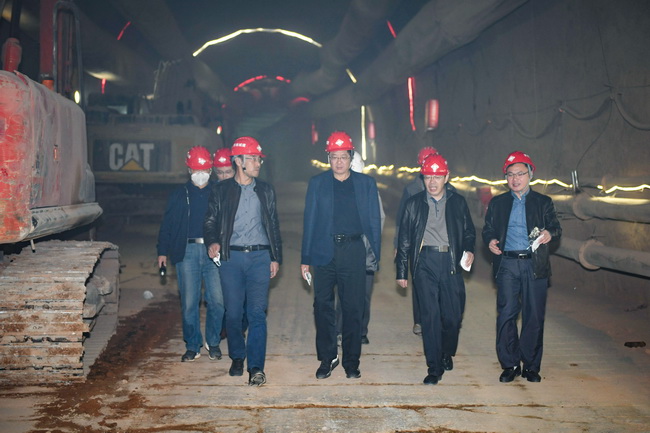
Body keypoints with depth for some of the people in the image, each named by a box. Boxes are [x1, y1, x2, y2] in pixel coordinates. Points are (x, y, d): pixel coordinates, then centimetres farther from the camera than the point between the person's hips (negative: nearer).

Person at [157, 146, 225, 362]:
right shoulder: (180, 195, 10)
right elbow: (167, 224, 12)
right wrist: (163, 251, 8)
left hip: (213, 252, -1)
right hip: (187, 251, 1)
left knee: (217, 300, -3)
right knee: (189, 303, 3)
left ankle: (213, 342, 17)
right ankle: (193, 346, 16)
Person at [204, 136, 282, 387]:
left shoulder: (265, 190, 12)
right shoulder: (221, 190, 7)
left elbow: (274, 226, 15)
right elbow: (211, 221, 8)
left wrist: (276, 258, 9)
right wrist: (212, 242, -13)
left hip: (260, 256, 1)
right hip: (231, 256, 0)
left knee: (257, 313, -6)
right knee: (233, 313, 3)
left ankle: (256, 366, -4)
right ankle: (237, 358, 23)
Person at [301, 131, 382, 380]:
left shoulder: (366, 183, 7)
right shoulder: (317, 183, 7)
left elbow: (374, 221, 8)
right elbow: (309, 221, 7)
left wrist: (375, 256, 1)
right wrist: (305, 259, 3)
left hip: (353, 252, 0)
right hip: (324, 252, 1)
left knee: (353, 308, 3)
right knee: (323, 306, 3)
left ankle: (351, 361, 15)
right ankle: (327, 358, 17)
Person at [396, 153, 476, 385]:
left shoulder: (458, 202, 11)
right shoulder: (413, 204, 9)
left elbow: (469, 231, 18)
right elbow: (404, 239, 10)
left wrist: (469, 250, -3)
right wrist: (402, 271, 7)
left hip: (451, 261, 1)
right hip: (425, 262, -1)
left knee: (453, 315, 1)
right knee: (430, 316, -4)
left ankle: (447, 353, 29)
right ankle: (434, 367, 4)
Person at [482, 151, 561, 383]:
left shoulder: (543, 202, 12)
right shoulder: (497, 203, 15)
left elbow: (556, 227, 8)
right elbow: (488, 229, 15)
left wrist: (550, 233, -15)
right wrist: (490, 240, -7)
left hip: (535, 265, 0)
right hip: (507, 264, 1)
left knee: (534, 316, 1)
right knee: (506, 314, -3)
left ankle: (531, 366, 14)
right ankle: (510, 364, 9)